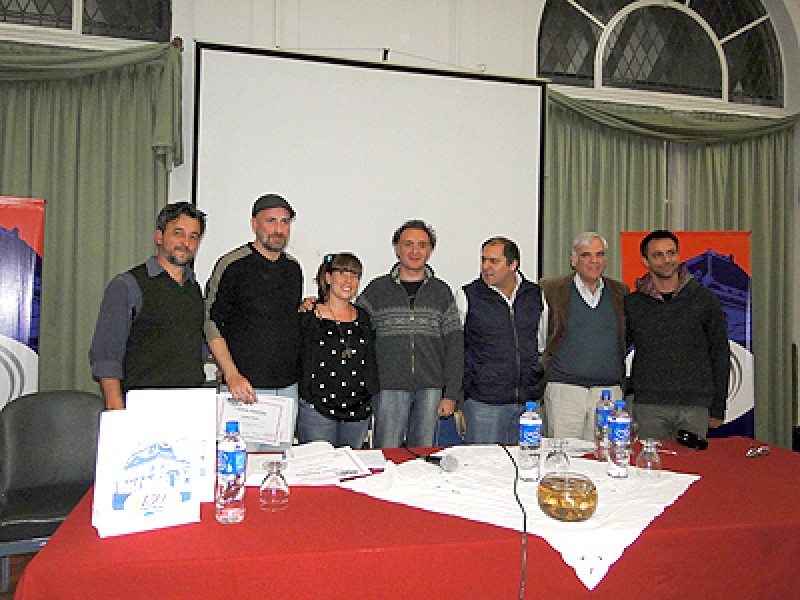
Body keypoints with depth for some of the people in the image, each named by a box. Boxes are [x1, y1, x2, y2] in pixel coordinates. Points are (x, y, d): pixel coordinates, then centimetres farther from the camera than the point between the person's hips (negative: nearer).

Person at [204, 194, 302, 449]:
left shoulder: (293, 268, 12)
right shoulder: (233, 265, -6)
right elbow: (211, 323, -9)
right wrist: (232, 375, -17)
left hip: (288, 389, 6)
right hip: (245, 386, -5)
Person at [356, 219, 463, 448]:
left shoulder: (442, 292, 8)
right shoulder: (377, 289, 6)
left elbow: (454, 345, 6)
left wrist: (451, 395, 1)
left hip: (431, 389, 1)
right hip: (389, 388, -1)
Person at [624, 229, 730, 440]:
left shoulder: (706, 300, 5)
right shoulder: (631, 304, 5)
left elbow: (720, 354, 8)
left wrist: (718, 408, 6)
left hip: (696, 407, 1)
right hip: (649, 407, 0)